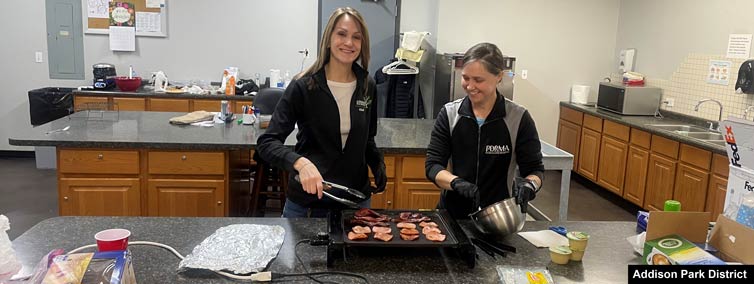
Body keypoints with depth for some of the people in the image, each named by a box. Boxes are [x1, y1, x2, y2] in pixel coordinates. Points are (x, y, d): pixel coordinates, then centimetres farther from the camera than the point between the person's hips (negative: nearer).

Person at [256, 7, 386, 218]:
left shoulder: (367, 87, 1)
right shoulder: (303, 86, -12)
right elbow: (267, 142, -16)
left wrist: (378, 166, -5)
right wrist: (301, 163, -34)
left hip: (356, 201, 4)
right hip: (306, 203, -3)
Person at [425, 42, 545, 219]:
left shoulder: (519, 118, -5)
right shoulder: (450, 114, 1)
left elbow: (535, 170, 1)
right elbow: (433, 165, -2)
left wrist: (529, 184, -22)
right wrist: (456, 182, -22)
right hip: (452, 214, 1)